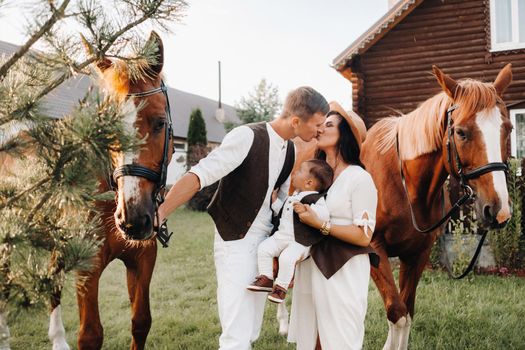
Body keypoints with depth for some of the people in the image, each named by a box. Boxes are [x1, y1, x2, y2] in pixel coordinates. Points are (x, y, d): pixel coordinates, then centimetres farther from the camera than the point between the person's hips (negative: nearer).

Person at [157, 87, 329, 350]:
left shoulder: (289, 151, 7)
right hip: (235, 243, -7)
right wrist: (160, 213, -31)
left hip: (265, 243, 8)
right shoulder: (247, 137, -17)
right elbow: (199, 176, -22)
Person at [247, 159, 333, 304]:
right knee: (264, 248, -7)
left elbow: (324, 214, -28)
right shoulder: (294, 196, 17)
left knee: (286, 258, -29)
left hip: (299, 242, -8)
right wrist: (275, 201, 22)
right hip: (281, 236, 8)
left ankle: (281, 287, -9)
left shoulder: (316, 198, -10)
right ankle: (266, 279, 3)